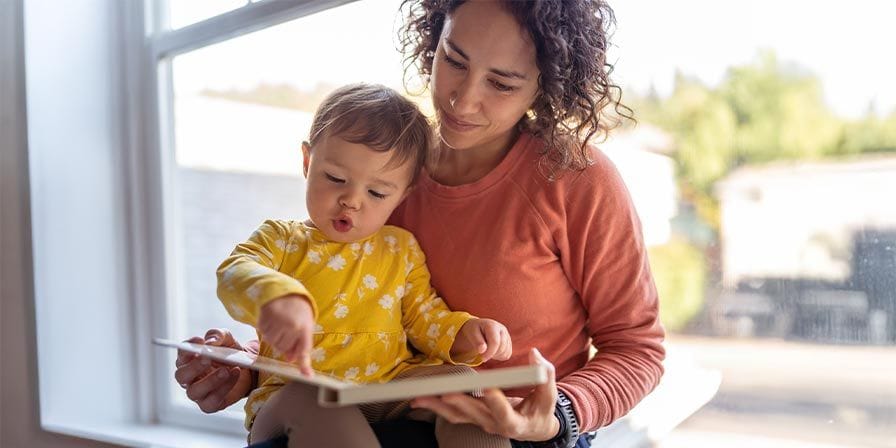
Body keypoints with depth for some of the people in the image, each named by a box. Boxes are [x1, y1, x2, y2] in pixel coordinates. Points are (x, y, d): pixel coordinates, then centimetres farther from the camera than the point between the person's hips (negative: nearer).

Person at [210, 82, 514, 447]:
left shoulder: (401, 249, 16)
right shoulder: (281, 238, 6)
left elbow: (425, 317, 19)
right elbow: (234, 273, -15)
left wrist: (465, 332, -5)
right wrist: (276, 296, -40)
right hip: (297, 396, -3)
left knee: (460, 379, -20)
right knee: (309, 401, -37)